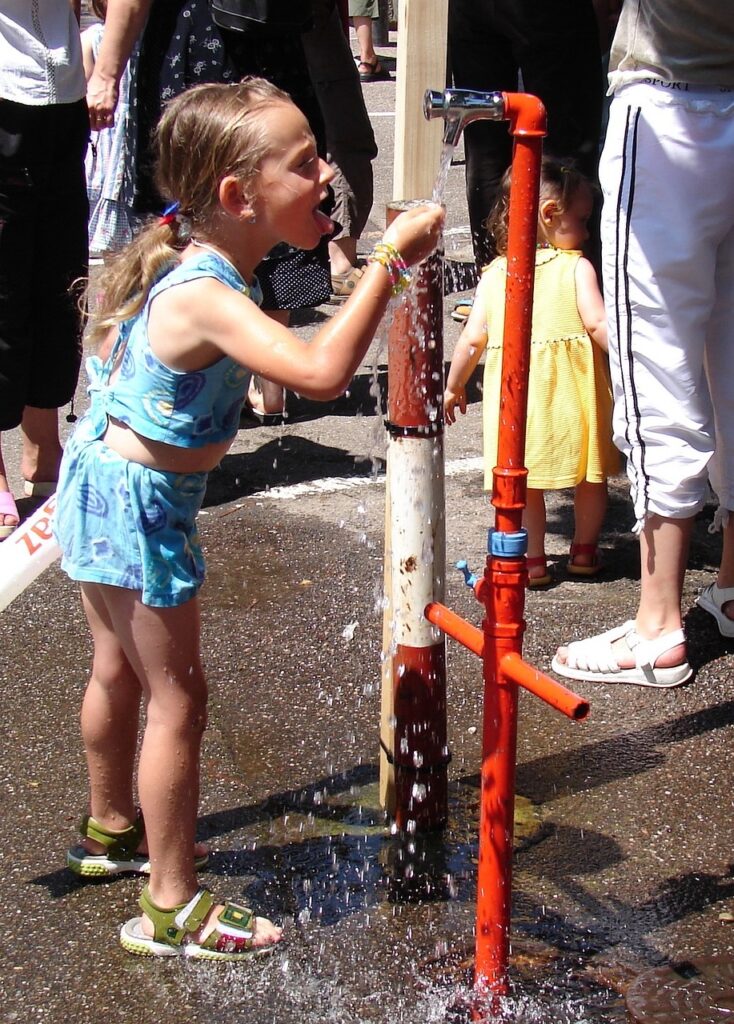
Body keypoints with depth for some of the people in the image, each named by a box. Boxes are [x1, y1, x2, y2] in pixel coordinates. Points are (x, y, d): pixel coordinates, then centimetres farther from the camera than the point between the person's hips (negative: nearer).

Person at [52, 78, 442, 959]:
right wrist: (388, 263, -39)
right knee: (177, 697, 0)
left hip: (104, 481, 10)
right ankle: (172, 909, 12)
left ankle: (111, 830, 46)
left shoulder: (201, 267, 1)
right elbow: (321, 372, -43)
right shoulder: (207, 299, -30)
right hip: (138, 503, -10)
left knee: (119, 669, 25)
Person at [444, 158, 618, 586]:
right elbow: (598, 323, -17)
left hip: (514, 391, 2)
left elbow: (473, 338, 4)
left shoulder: (495, 273, 3)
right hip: (574, 391, -2)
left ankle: (533, 559, 15)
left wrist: (454, 386, 15)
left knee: (524, 480, 13)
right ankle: (585, 551, 27)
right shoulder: (577, 267, -7)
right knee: (590, 475, 17)